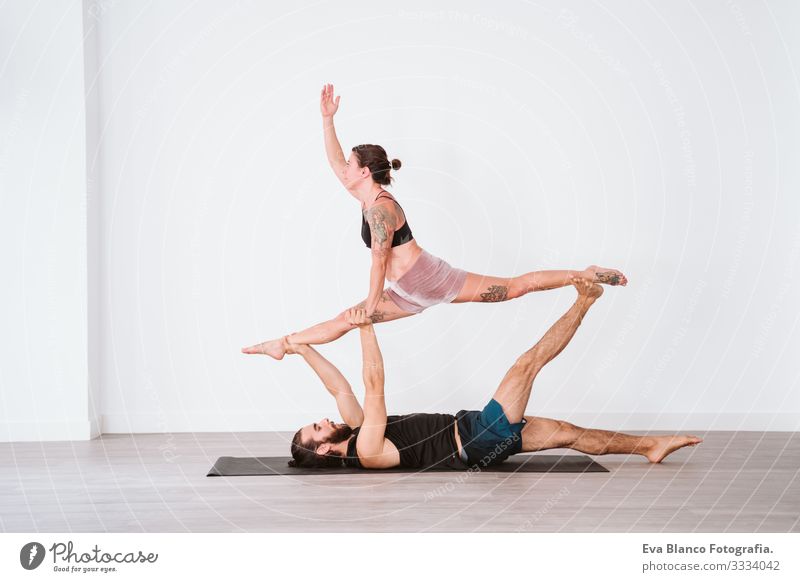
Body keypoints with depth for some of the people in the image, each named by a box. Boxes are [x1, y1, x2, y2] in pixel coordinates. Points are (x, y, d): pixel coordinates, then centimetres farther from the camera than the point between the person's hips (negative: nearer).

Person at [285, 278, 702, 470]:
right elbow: (375, 386, -29)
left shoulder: (356, 433, 5)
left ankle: (650, 446, 22)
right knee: (529, 360, -7)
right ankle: (584, 299, 11)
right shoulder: (367, 451, -21)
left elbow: (340, 388, 11)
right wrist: (366, 329, -29)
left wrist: (302, 348, 8)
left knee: (567, 433, 11)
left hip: (474, 433, 9)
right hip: (477, 440, -9)